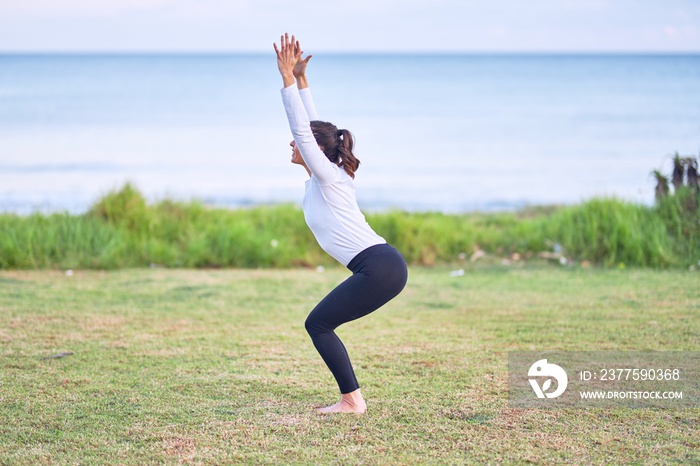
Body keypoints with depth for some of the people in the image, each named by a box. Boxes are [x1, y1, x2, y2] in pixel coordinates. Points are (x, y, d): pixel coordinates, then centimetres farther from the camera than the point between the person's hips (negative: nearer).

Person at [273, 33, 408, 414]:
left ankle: (352, 400, -2)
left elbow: (302, 128, -12)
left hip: (379, 268, -10)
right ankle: (350, 399, 13)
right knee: (320, 324, 13)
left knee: (318, 324, -3)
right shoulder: (322, 178, 17)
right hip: (382, 268, 10)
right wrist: (300, 79, 23)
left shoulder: (328, 177, -6)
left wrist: (289, 79, -9)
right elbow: (312, 126, 23)